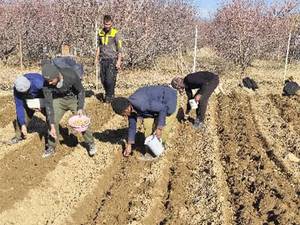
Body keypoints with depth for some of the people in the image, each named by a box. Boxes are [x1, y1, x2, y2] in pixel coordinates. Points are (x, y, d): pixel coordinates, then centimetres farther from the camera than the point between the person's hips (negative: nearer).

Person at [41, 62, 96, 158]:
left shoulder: (71, 75, -35)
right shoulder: (47, 84, -28)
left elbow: (81, 91, -16)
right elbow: (48, 104, -22)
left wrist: (80, 108, -23)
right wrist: (52, 126, -24)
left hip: (73, 99, -2)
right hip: (58, 100, 2)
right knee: (53, 122, -5)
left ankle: (90, 144, 14)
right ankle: (51, 147, 15)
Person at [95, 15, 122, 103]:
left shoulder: (116, 33, -5)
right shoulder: (100, 32, 10)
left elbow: (119, 49, -5)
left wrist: (119, 61, -10)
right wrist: (96, 58, 14)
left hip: (112, 59, -5)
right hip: (103, 59, 5)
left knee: (110, 79, -11)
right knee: (103, 78, 5)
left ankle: (110, 96, 5)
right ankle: (107, 94, 23)